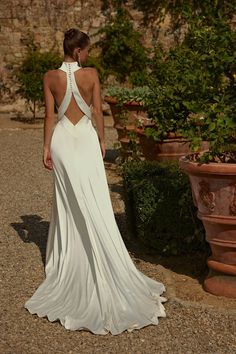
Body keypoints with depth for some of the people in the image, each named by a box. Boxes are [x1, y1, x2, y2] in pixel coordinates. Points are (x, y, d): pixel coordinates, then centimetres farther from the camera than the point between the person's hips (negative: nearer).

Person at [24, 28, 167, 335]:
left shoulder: (50, 77, -2)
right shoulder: (91, 74, -8)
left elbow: (50, 114, -2)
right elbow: (97, 111, -5)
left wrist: (47, 147, 4)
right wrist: (102, 140, 7)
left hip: (62, 139, 2)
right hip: (86, 138, -2)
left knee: (67, 202, 15)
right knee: (95, 203, 0)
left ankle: (67, 259, 25)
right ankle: (110, 270, 3)